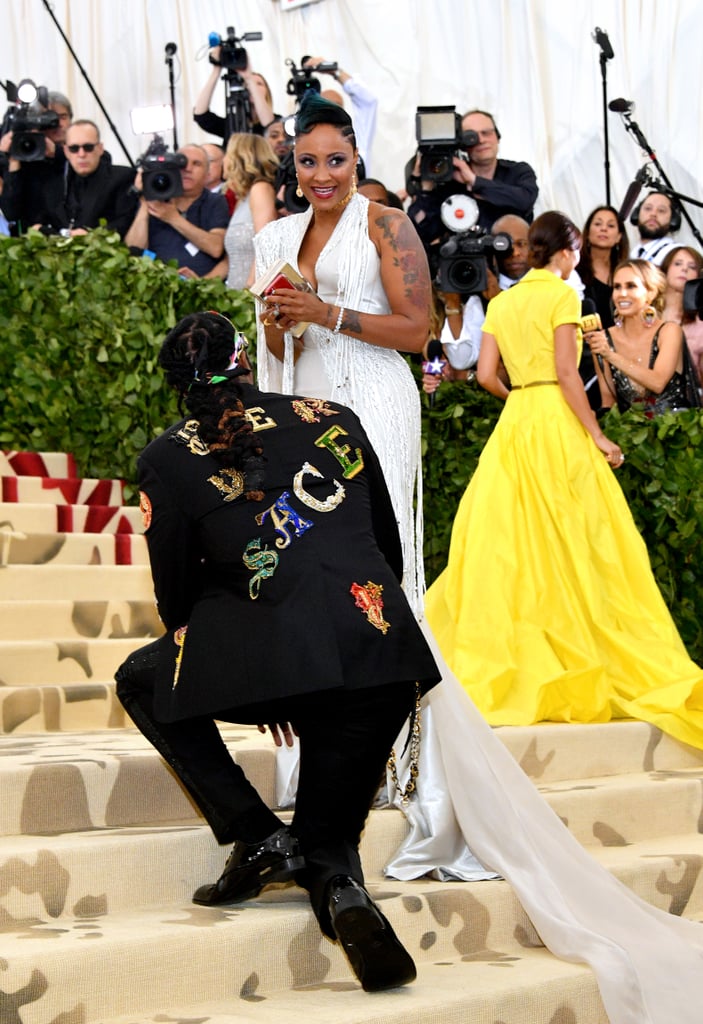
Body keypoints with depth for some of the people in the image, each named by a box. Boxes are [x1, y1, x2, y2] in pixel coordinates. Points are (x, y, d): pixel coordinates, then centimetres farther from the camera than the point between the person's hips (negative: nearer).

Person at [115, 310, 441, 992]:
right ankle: (342, 889, -15)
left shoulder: (169, 458, 10)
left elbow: (176, 596, 15)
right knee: (326, 844, 21)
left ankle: (256, 834, 11)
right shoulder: (334, 420, 18)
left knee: (142, 681, 28)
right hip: (385, 665, 4)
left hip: (273, 656, -3)